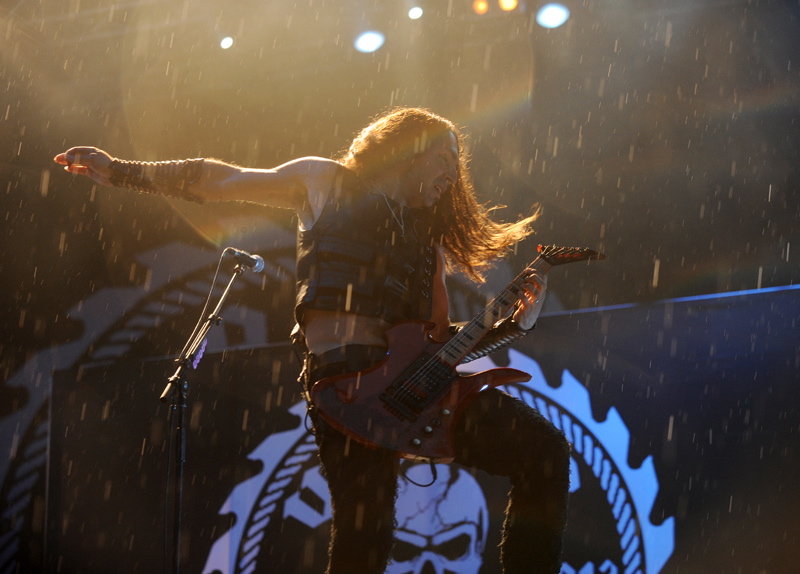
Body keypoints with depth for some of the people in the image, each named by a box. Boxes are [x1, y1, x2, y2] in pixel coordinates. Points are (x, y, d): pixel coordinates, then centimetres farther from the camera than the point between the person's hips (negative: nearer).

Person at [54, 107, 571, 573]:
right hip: (344, 375, -5)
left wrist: (519, 323, 7)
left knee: (546, 450, -9)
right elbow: (217, 180, 20)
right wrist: (118, 170, 18)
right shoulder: (326, 183, 17)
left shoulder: (426, 237, 27)